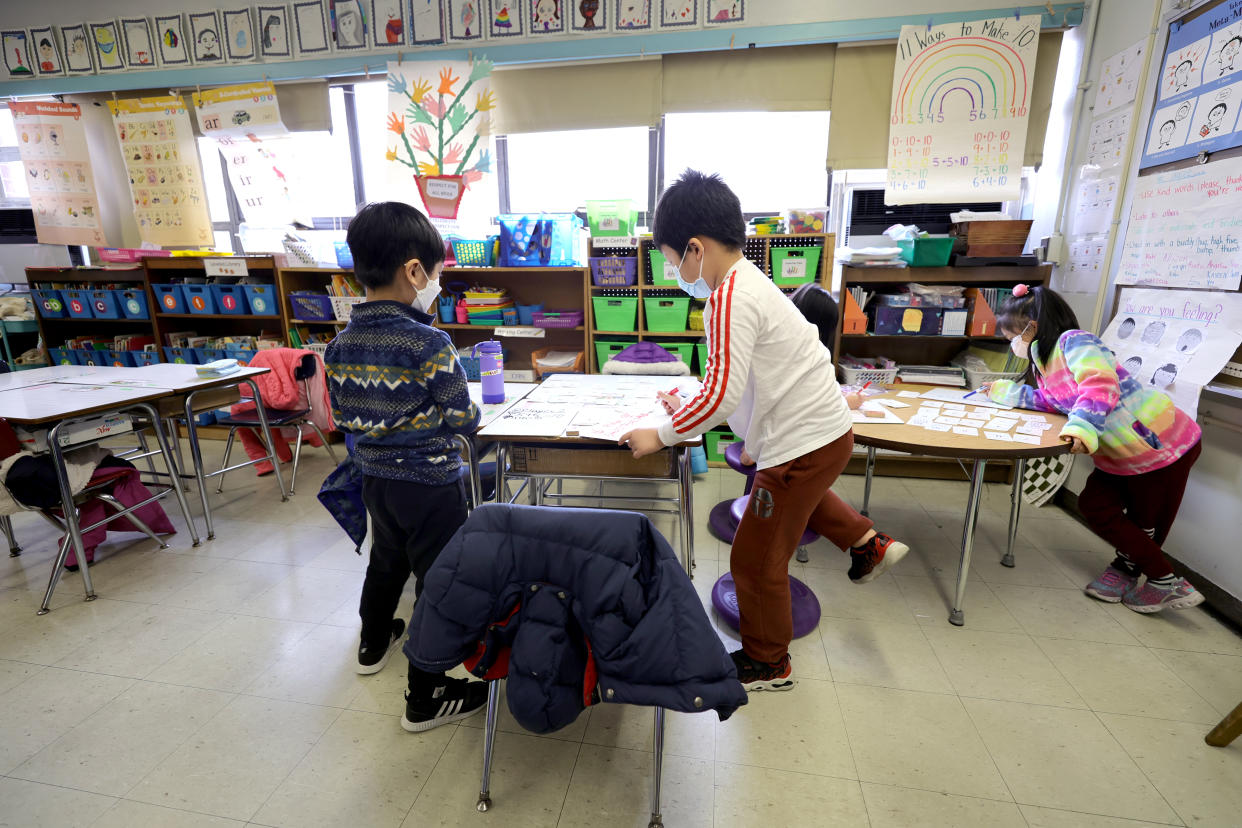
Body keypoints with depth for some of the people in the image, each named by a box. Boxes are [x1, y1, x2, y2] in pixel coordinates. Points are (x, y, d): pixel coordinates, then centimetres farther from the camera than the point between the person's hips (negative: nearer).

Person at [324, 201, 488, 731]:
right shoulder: (429, 344, -22)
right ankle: (427, 699, 20)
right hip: (430, 484, -7)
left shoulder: (342, 343, -1)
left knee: (386, 561, 29)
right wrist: (469, 414, 6)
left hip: (374, 478, 8)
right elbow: (462, 420, -16)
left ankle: (374, 644, 53)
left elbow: (342, 417, 6)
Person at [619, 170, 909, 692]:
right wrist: (691, 411, 9)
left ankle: (767, 665, 28)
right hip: (826, 431, 10)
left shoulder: (730, 299, -24)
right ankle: (868, 544, 48)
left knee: (756, 561, 7)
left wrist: (661, 436, -18)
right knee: (794, 497, 41)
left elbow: (721, 395, -29)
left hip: (804, 444, -10)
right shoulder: (746, 282, 8)